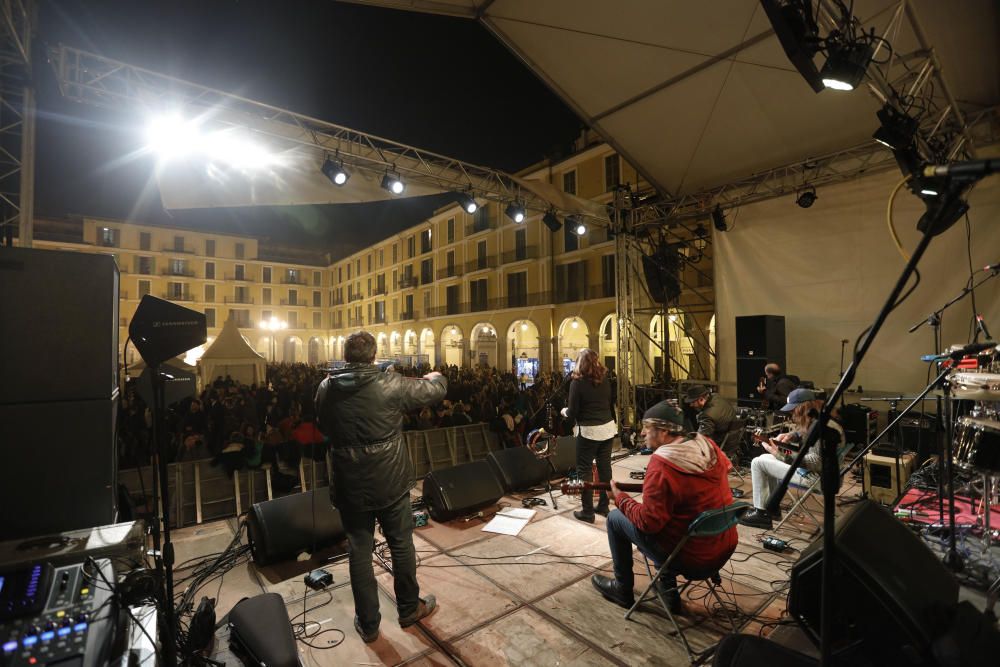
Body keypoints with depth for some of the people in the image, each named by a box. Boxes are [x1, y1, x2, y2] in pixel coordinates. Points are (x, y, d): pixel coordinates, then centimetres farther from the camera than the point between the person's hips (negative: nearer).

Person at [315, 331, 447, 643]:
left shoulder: (326, 389, -5)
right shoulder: (390, 384, -17)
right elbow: (437, 388, -6)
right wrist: (435, 375, 16)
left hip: (350, 486, 3)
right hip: (391, 483, -2)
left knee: (359, 551, 17)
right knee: (402, 545, 17)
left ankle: (368, 623, 32)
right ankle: (409, 608, 37)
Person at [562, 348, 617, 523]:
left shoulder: (577, 382, -12)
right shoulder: (605, 380, 4)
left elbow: (573, 412, -11)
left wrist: (564, 411, 9)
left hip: (588, 431, -6)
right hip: (608, 428, 6)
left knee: (584, 470, 4)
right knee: (604, 467, 13)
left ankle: (587, 512, 8)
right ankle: (604, 506, 23)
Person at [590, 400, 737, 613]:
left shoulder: (661, 464, -26)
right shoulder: (708, 445, -5)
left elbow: (648, 522, -23)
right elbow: (726, 467, 19)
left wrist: (619, 497, -6)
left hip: (692, 558, -7)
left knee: (615, 518, 8)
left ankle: (623, 589, 26)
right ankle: (669, 592, 30)